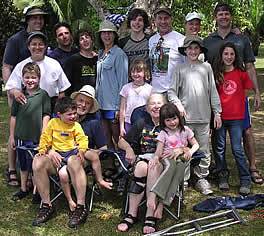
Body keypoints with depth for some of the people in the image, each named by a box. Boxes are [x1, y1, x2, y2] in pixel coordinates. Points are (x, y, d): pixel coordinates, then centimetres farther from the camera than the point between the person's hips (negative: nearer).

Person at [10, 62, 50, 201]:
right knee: (22, 163, 17)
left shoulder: (43, 95, -6)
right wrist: (12, 136, 7)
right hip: (20, 136, 4)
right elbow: (13, 116, 7)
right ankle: (23, 189, 32)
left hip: (36, 137, -4)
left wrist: (43, 135, -9)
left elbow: (46, 115, -5)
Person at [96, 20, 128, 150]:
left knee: (117, 137, -1)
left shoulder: (119, 54, -8)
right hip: (101, 102, 7)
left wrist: (119, 106, -15)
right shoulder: (100, 54, 15)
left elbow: (122, 80, -12)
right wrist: (96, 99, 15)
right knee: (106, 138, 11)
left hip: (113, 103, -7)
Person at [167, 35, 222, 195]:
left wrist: (217, 112, 8)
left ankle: (202, 179, 16)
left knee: (204, 150, 4)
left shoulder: (206, 67, 10)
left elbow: (213, 91, 10)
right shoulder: (181, 70, 7)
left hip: (203, 116, 1)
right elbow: (172, 91, 6)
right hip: (185, 116, -1)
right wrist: (178, 104, -10)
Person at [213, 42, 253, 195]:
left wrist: (235, 105, 0)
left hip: (236, 117, -2)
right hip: (220, 116, 2)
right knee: (220, 148, 9)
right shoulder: (216, 74, 3)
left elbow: (244, 93, 8)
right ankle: (223, 178, 24)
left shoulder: (241, 73, 1)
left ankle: (245, 181, 8)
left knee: (237, 149, -3)